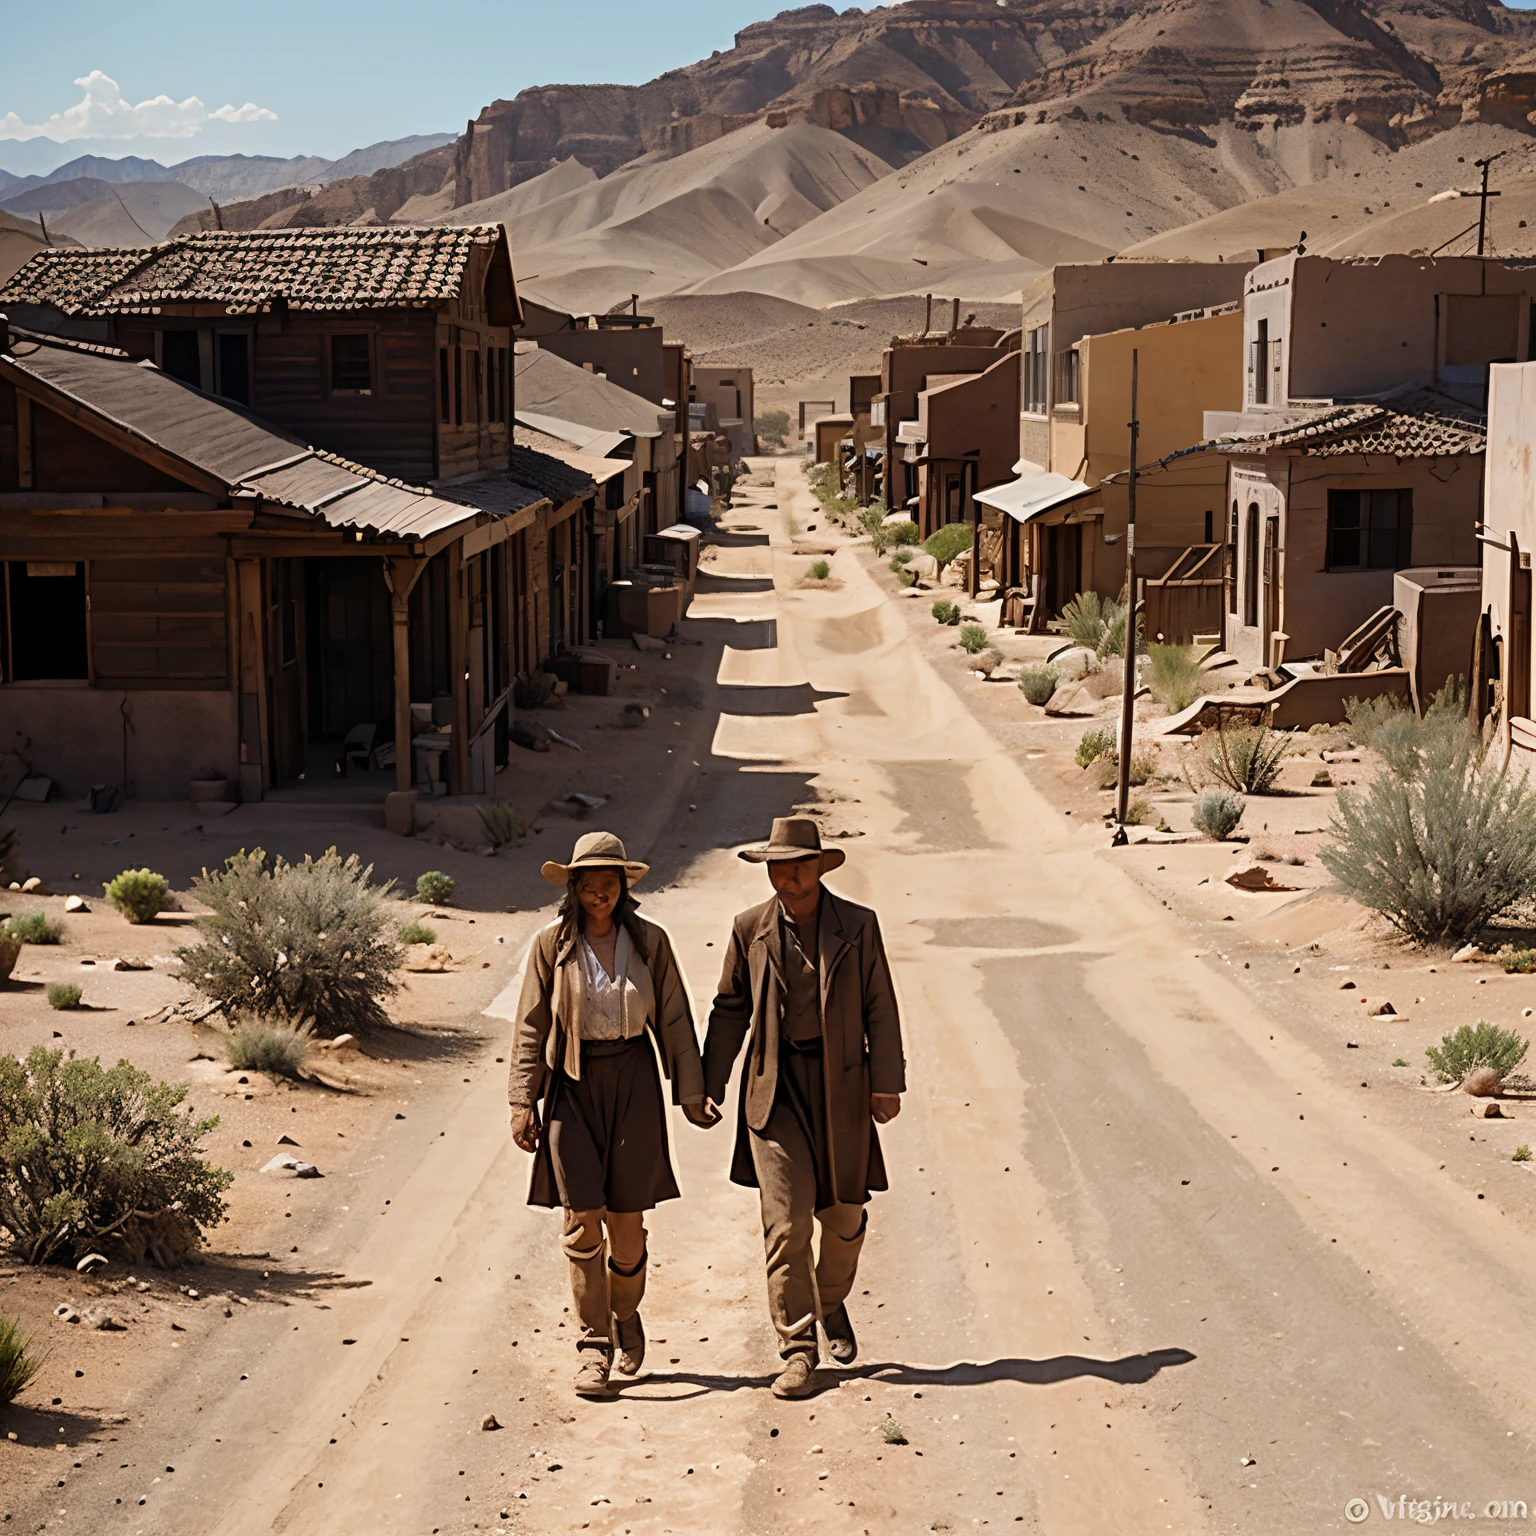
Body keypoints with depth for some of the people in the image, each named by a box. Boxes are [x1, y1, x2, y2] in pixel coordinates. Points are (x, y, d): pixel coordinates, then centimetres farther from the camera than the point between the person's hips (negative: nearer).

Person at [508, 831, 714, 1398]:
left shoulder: (649, 942, 1)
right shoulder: (551, 945, -1)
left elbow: (673, 1021, 6)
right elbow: (532, 1027, 2)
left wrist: (690, 1090, 4)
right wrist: (523, 1101, -2)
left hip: (633, 1082, 1)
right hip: (573, 1085, -1)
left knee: (627, 1219, 4)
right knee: (582, 1218, -8)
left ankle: (625, 1311, 32)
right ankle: (593, 1343, 1)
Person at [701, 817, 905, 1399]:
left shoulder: (858, 926, 0)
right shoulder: (751, 929, 2)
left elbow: (879, 1008, 1)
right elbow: (730, 1011, 8)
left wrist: (888, 1082, -6)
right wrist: (709, 1086, 4)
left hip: (841, 1085, 1)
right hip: (775, 1088, 0)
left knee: (844, 1215, 10)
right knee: (786, 1220, -7)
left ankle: (832, 1302, 40)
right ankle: (798, 1350, -2)